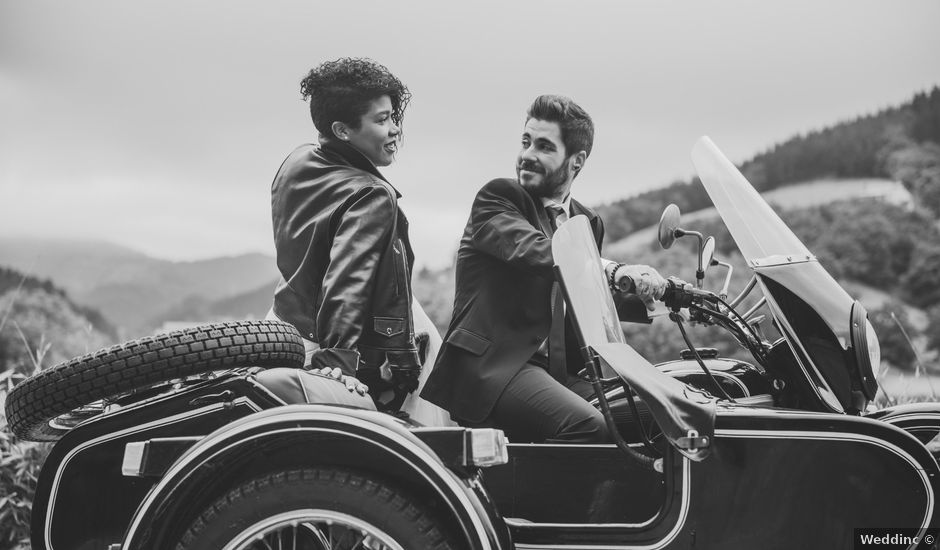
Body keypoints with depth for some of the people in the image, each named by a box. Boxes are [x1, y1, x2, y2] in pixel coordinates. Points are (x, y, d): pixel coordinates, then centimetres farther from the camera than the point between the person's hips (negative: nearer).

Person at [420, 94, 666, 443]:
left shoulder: (588, 223, 20)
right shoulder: (498, 198, 0)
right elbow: (534, 253, -21)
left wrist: (647, 295, 4)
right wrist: (615, 272, -32)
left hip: (557, 369, 7)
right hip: (488, 362, -6)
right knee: (587, 426, -28)